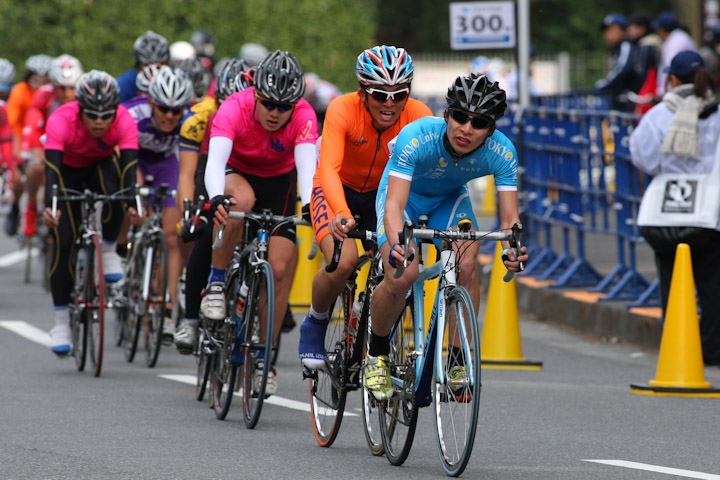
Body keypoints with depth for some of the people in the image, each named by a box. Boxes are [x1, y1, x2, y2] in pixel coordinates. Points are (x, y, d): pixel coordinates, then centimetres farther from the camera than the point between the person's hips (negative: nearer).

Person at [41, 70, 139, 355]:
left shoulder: (124, 121, -32)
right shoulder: (61, 121, -36)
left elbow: (129, 167, -41)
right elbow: (52, 169, -45)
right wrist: (49, 207, -62)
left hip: (102, 165, 1)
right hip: (68, 170, -1)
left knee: (112, 191, -35)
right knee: (64, 243, -13)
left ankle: (108, 251, -10)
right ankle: (61, 323, -2)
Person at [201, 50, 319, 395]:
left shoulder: (303, 116, -29)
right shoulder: (234, 109, -33)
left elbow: (307, 163, -41)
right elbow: (215, 160, -45)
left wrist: (310, 205, -61)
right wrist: (217, 198, -65)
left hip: (278, 180, 2)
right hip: (236, 173, -2)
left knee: (280, 269, -11)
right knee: (241, 201, -39)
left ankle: (264, 356, 5)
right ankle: (216, 282, -19)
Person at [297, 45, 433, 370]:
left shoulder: (418, 115, -23)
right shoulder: (343, 110, -30)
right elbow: (329, 170, -41)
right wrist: (343, 216, -59)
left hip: (383, 195, 3)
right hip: (338, 192, -3)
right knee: (343, 260, -28)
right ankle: (314, 325, 1)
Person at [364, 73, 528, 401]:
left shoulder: (502, 153, -29)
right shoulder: (416, 137, -38)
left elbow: (509, 218, -30)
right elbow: (395, 205, -43)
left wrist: (511, 249, -53)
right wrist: (397, 245, -64)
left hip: (450, 198, 3)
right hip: (406, 192, -3)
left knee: (466, 268, -24)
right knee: (400, 278, -24)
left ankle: (459, 362, -10)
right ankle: (377, 354, 3)